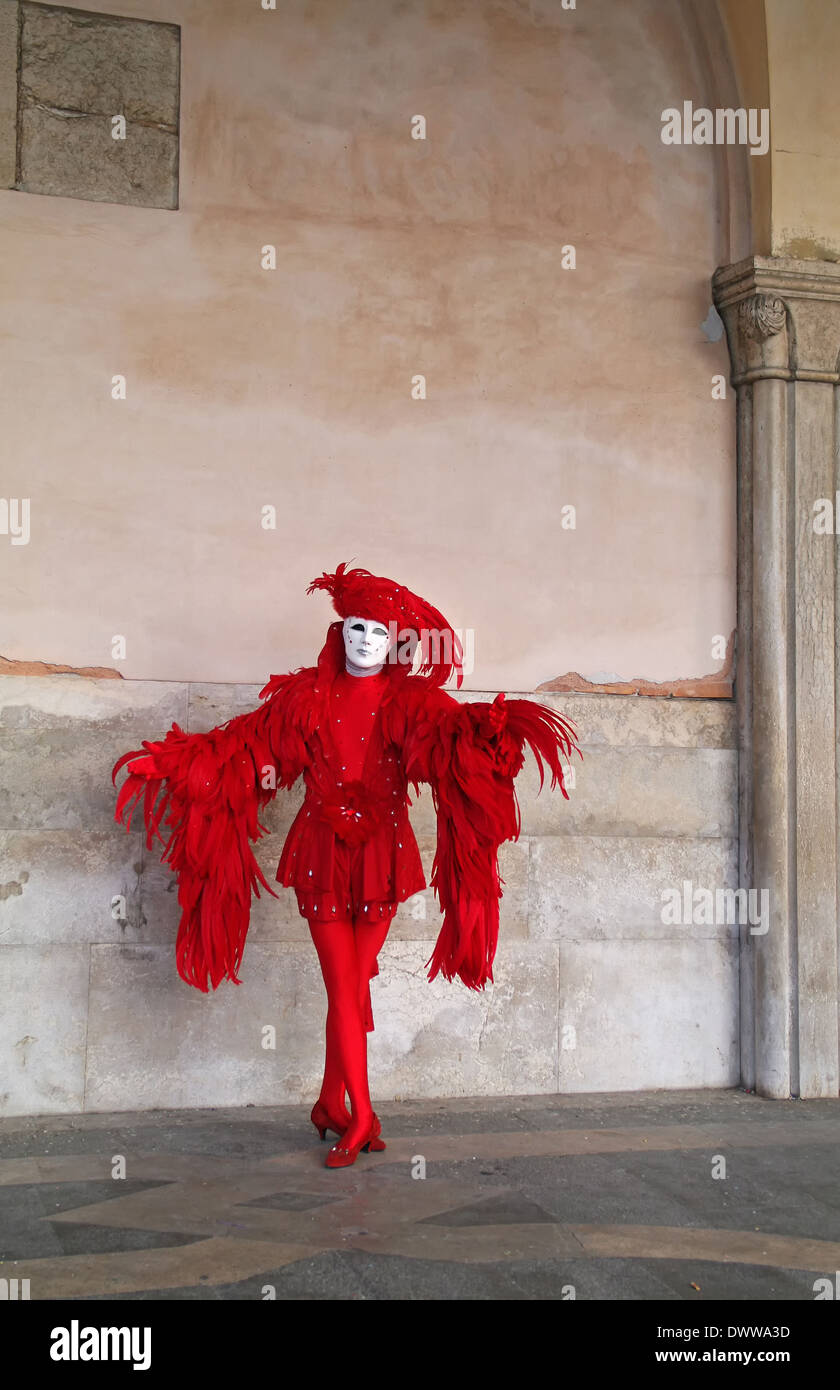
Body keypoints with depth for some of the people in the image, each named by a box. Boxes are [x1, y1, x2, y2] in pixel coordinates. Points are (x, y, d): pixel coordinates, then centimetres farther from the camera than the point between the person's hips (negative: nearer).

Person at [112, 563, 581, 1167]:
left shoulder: (408, 702, 0)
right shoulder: (308, 698, 5)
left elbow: (449, 728, -19)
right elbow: (245, 745, 3)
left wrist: (492, 727, -42)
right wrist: (174, 760, -6)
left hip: (381, 855, 0)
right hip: (322, 853, 0)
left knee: (353, 986, 7)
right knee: (344, 987, -2)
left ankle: (332, 1105, 23)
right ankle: (362, 1116, 2)